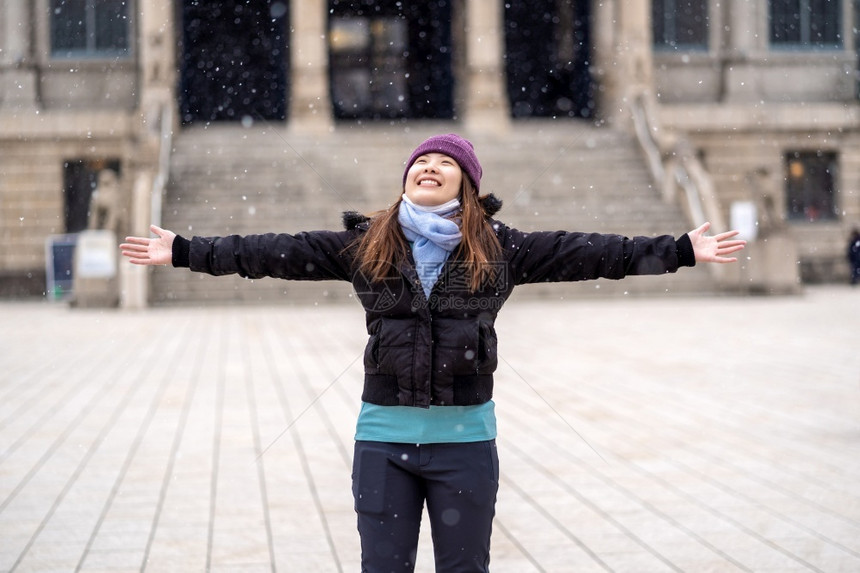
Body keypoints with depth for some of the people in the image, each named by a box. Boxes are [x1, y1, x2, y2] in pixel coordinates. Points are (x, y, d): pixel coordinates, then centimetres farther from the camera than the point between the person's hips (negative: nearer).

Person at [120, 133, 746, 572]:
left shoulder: (498, 248, 0)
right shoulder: (365, 244, 2)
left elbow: (579, 253, -3)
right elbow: (278, 253, 1)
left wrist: (681, 251, -7)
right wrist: (184, 251, -2)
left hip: (466, 435, -1)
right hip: (384, 433, 1)